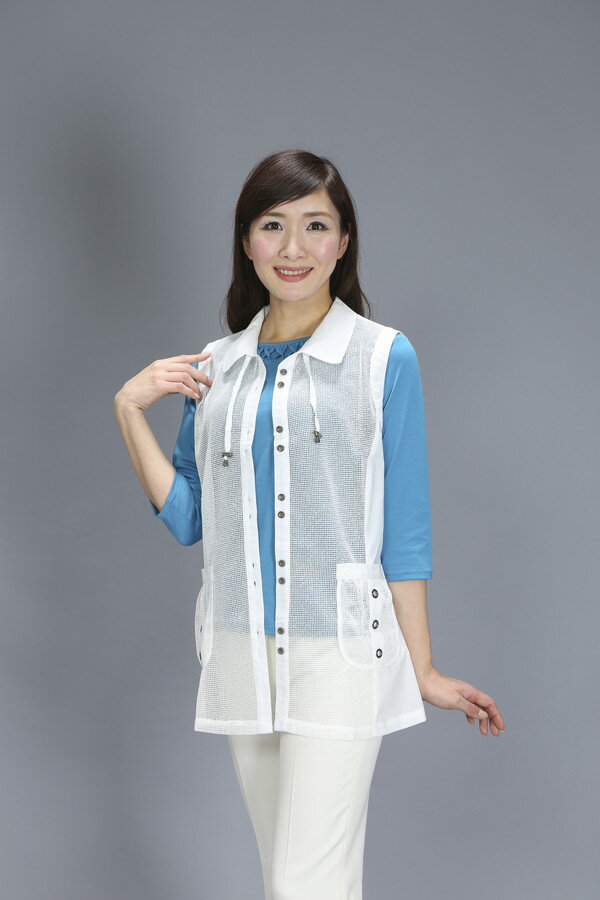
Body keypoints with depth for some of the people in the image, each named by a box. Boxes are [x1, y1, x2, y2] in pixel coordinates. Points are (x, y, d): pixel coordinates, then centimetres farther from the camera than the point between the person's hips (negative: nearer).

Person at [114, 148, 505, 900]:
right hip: (240, 649, 5)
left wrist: (422, 670, -3)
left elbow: (404, 528, -3)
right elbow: (186, 519, 10)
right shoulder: (215, 367, 9)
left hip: (337, 648, -4)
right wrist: (129, 411, 0)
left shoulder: (384, 357, -3)